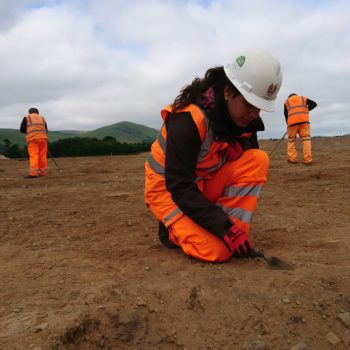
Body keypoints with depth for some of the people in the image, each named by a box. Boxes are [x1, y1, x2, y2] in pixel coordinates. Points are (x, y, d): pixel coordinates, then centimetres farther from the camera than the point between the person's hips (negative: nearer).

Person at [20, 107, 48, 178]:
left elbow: (22, 130, 9)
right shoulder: (42, 118, 23)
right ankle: (43, 172, 9)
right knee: (42, 156, 7)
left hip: (33, 138, -3)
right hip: (43, 138, 3)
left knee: (33, 156, -9)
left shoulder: (27, 118, 14)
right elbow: (46, 130, 17)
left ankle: (33, 173, -17)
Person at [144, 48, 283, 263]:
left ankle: (236, 239, -14)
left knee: (258, 160, -19)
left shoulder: (245, 117, -7)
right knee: (217, 250, -26)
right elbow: (180, 188, -29)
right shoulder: (188, 120, -28)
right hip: (168, 189, -6)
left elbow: (248, 168, 1)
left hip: (206, 184, 6)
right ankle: (174, 228, 4)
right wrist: (224, 228, -33)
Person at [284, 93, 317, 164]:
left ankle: (292, 158, 4)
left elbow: (286, 115, 17)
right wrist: (306, 110, 19)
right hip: (304, 120, 0)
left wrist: (288, 124, 21)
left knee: (291, 140, 10)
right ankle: (307, 159, -8)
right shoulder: (303, 98, 24)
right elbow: (314, 104, 14)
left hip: (292, 121, 0)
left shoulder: (286, 101, 23)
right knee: (306, 139, -2)